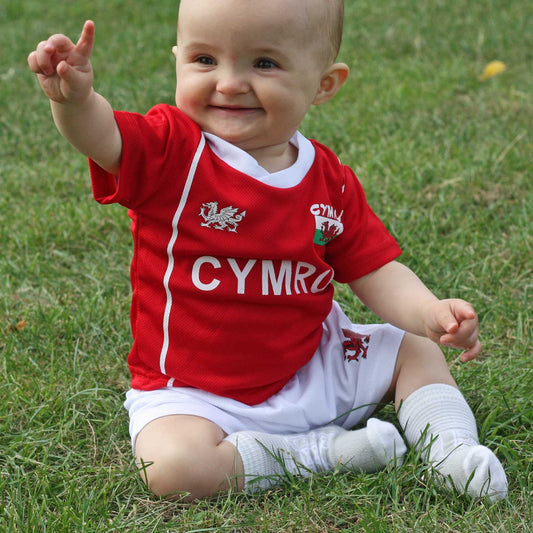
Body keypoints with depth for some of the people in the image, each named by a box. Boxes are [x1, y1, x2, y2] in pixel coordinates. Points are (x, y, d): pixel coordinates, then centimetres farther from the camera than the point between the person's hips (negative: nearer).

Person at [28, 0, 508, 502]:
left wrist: (430, 314, -21)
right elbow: (100, 136, -35)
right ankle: (316, 451, -16)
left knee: (417, 350, 7)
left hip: (309, 369, 4)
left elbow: (375, 270, -1)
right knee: (173, 466, -31)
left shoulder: (332, 182, -3)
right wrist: (74, 98, -59)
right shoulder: (170, 151, -16)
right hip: (195, 393, -3)